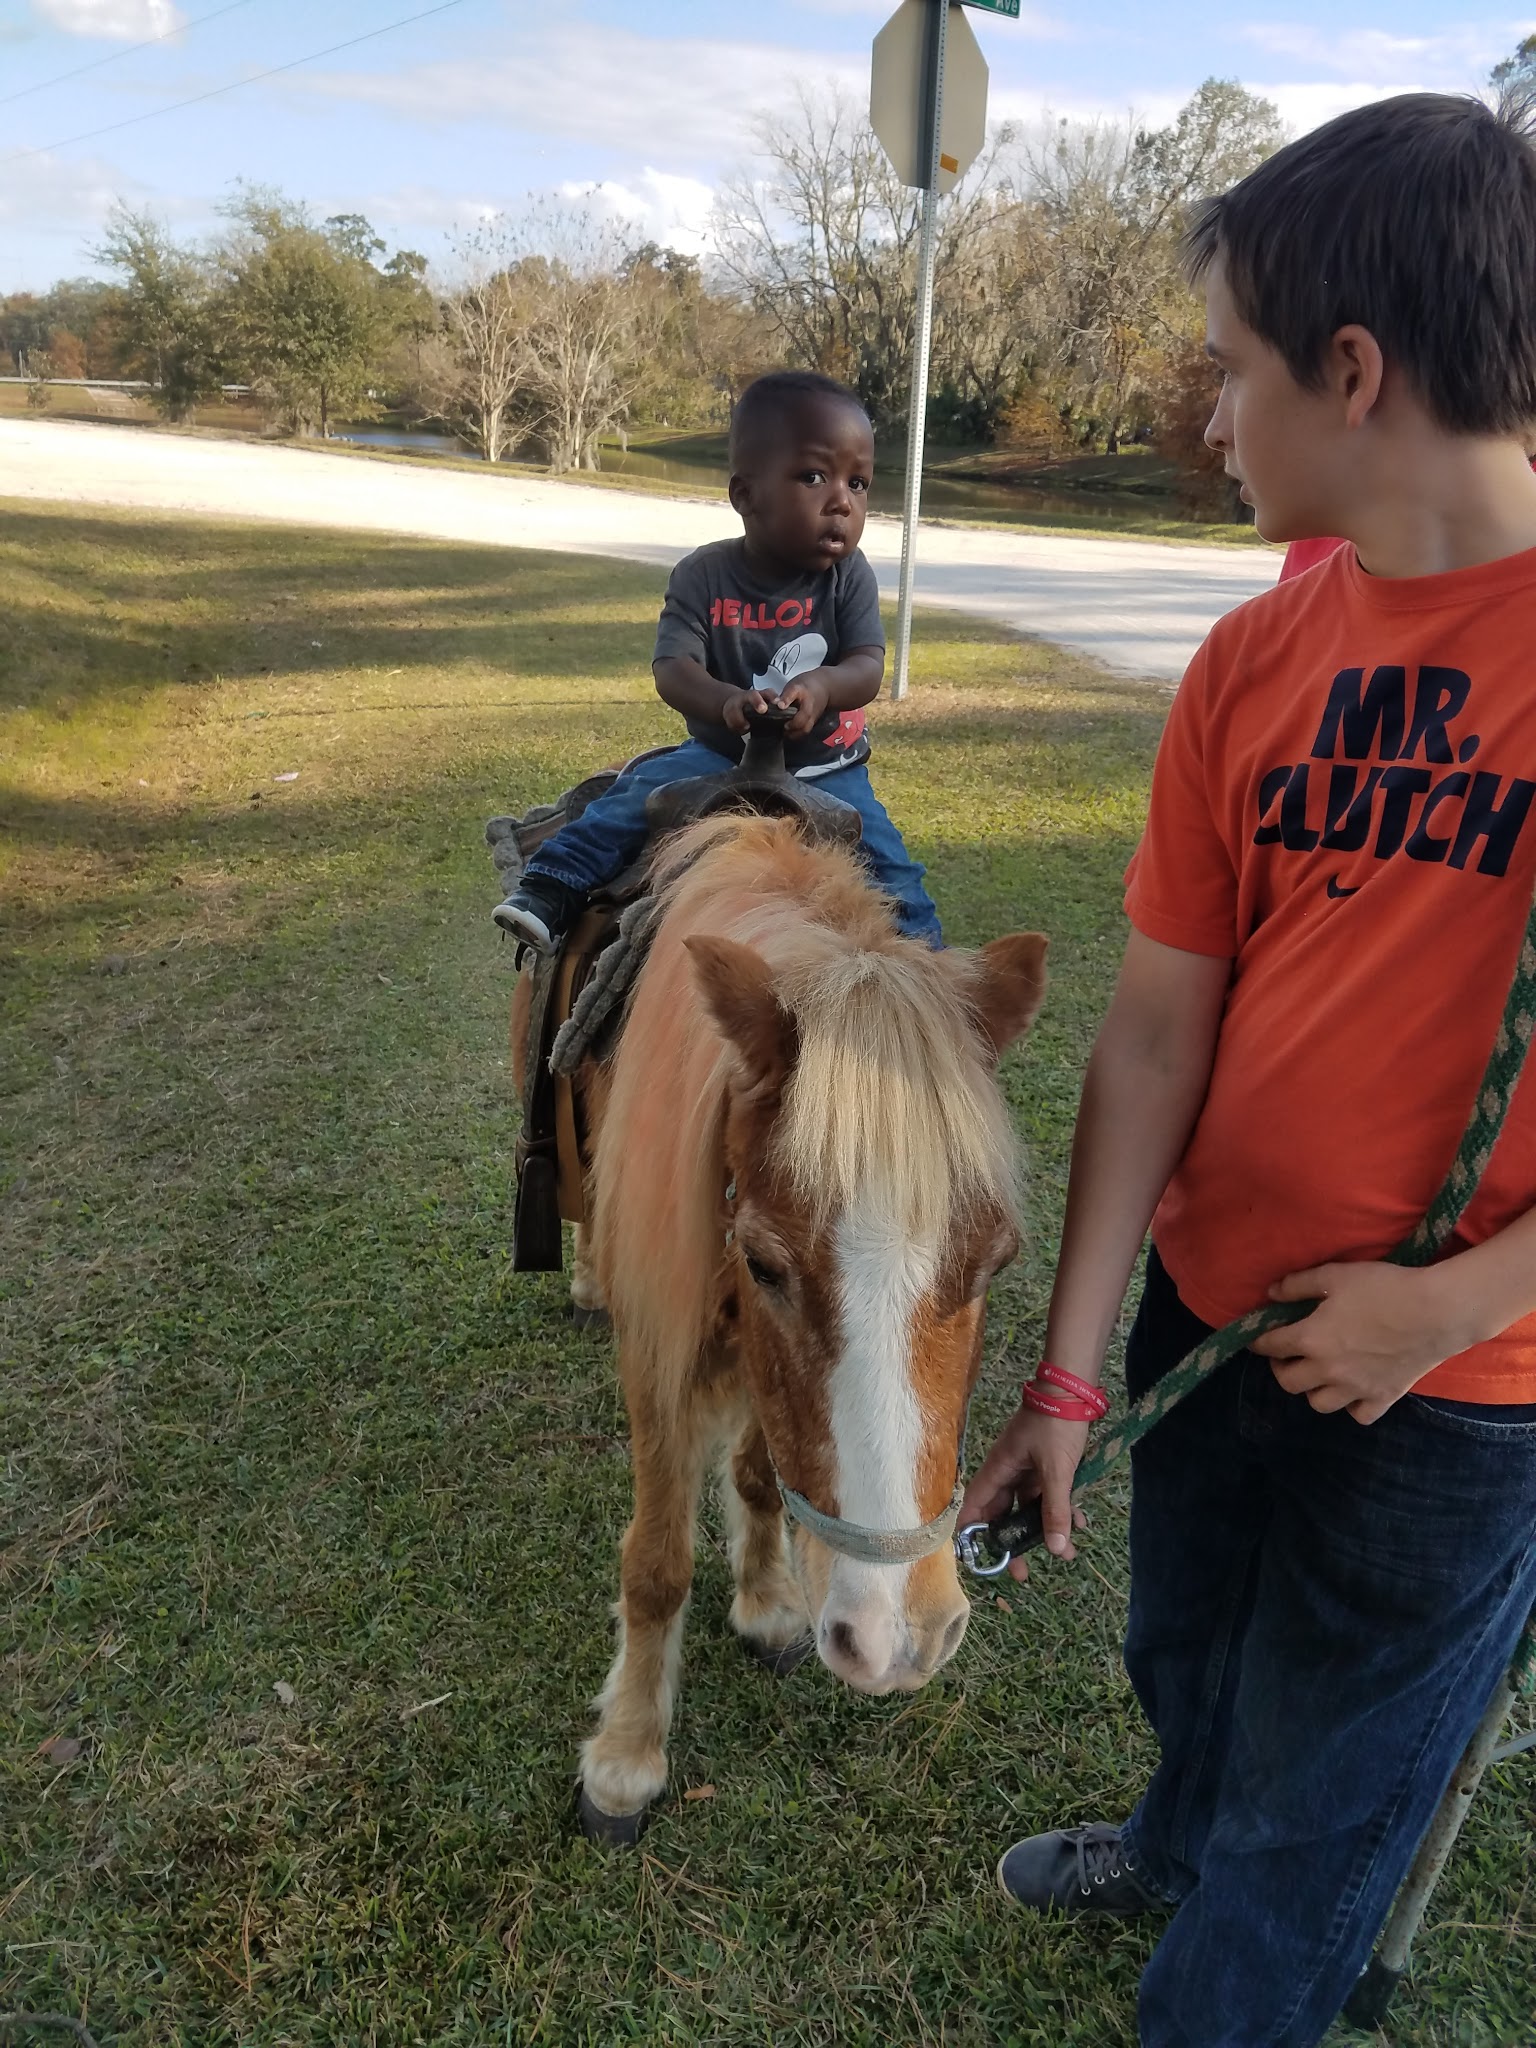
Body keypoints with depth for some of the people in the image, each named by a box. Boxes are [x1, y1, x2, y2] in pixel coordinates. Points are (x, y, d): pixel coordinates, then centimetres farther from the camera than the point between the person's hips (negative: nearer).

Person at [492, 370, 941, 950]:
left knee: (890, 867, -15)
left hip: (826, 769, 1)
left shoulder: (849, 577, -7)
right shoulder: (704, 576, -10)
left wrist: (823, 685, -40)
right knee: (638, 792, -21)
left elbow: (867, 667, -15)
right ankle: (548, 888, -16)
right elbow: (672, 668, -18)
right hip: (720, 755, 0)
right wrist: (726, 702, -41)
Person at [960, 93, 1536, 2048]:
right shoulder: (1250, 663, -3)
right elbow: (1155, 1028, -4)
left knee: (1318, 1793, 18)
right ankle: (1180, 1845, 63)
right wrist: (1063, 1374, -4)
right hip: (1210, 1305, 5)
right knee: (1182, 1653, 30)